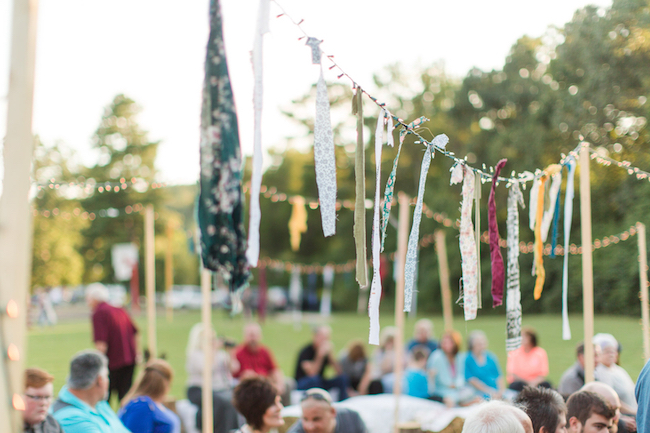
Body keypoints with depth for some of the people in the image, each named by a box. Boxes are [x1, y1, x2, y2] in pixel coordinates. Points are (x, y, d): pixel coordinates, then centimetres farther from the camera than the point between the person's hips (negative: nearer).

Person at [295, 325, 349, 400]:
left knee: (343, 378, -16)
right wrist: (320, 356, -33)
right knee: (314, 379, -38)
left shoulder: (326, 350, 1)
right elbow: (311, 373, -29)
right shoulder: (306, 351, -16)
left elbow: (339, 372, -7)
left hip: (320, 383, 6)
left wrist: (331, 355, -19)